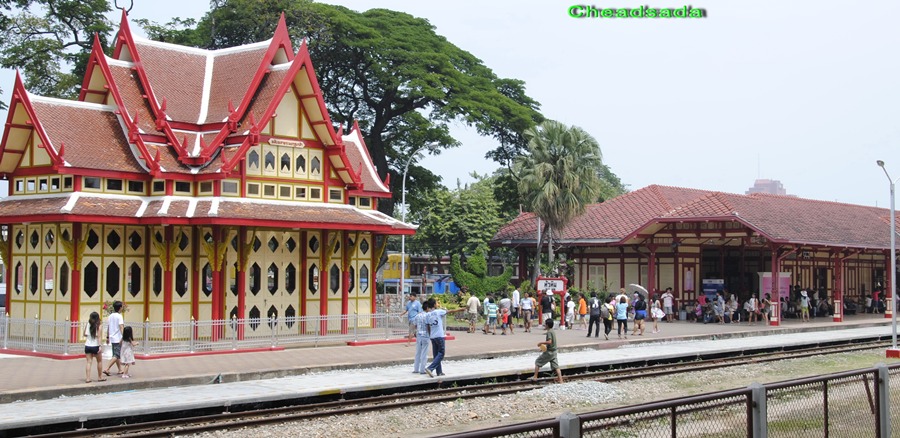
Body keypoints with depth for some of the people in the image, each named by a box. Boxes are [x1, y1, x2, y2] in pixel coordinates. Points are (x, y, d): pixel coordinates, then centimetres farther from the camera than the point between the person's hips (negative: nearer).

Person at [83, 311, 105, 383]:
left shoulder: (87, 325, 1)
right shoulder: (98, 326, -7)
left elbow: (85, 334, 8)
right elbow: (98, 336, -13)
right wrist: (100, 346, -15)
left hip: (87, 346, 3)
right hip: (95, 346, -3)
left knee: (89, 362, 2)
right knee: (99, 361, 15)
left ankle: (87, 378, -6)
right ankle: (100, 377, 22)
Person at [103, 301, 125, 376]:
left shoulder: (110, 316, 11)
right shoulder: (119, 316, -12)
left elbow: (108, 327, 16)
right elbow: (121, 327, -22)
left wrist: (107, 337, 23)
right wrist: (123, 337, -28)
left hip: (112, 338, 8)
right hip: (118, 338, -8)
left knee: (116, 354, 17)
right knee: (116, 355, -8)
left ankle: (120, 370, 24)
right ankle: (107, 369, -17)